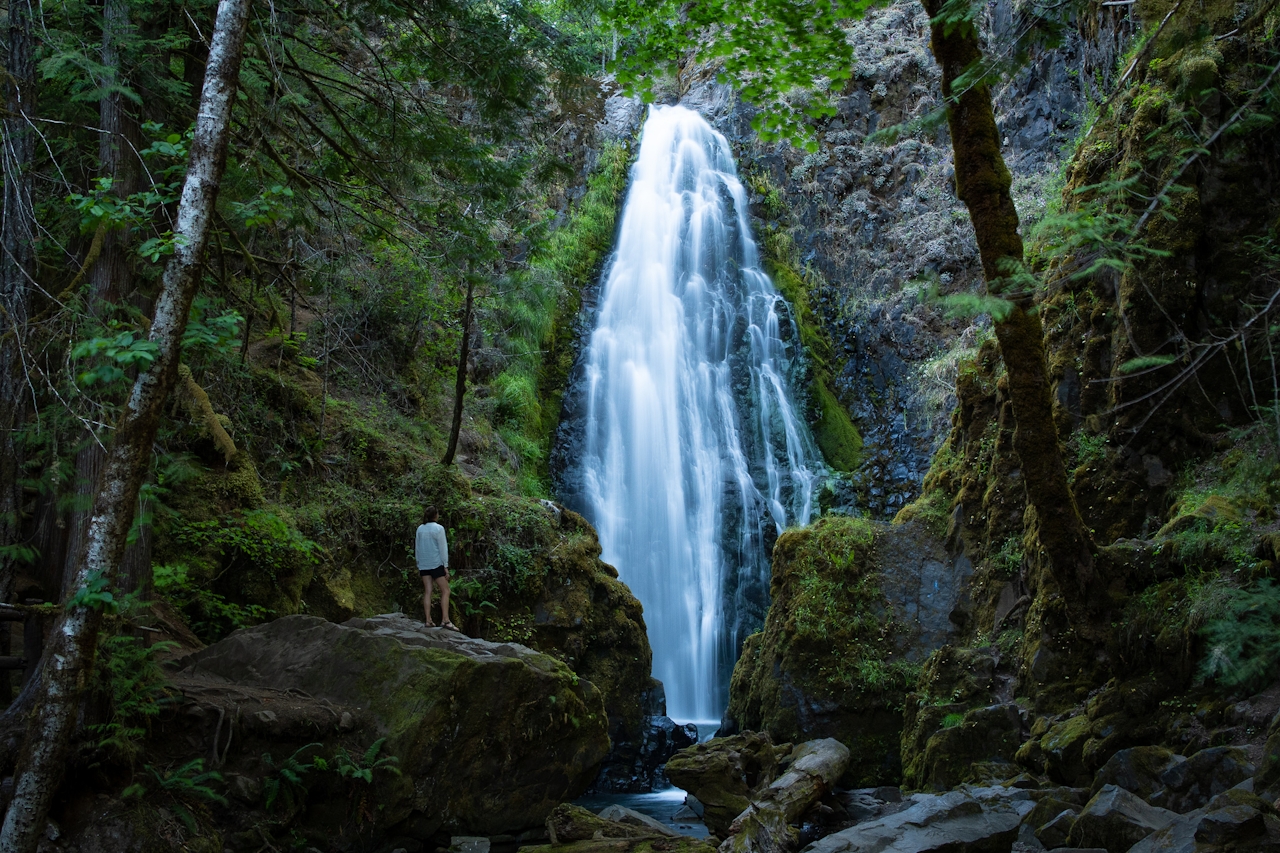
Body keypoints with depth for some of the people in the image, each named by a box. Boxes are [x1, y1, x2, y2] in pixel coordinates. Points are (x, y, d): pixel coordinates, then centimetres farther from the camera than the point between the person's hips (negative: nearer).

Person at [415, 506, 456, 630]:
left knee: (427, 592, 7)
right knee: (445, 591, 0)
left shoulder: (420, 529, 6)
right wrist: (446, 566, -5)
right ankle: (445, 620, -7)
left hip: (423, 564, 5)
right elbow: (443, 548, -9)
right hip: (436, 563, -5)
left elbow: (417, 548, 11)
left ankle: (428, 620, 5)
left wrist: (418, 565, 19)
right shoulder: (438, 529, -10)